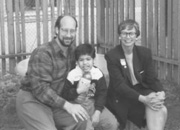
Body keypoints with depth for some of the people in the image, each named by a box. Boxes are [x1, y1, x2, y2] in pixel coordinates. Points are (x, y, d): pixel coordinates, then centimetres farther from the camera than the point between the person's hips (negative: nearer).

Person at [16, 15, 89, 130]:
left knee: (80, 119, -7)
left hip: (54, 99, 7)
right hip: (31, 99, -7)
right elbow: (40, 88, -27)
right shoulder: (43, 53, -22)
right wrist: (67, 105, -31)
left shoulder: (72, 49, 2)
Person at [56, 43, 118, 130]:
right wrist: (78, 91, -22)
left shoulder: (98, 74, -2)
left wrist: (97, 112, -12)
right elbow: (64, 95, -7)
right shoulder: (72, 75, -8)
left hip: (93, 104, 3)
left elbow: (102, 94, -2)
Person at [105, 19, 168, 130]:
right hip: (122, 98, -4)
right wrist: (143, 99, -30)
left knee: (161, 109, -28)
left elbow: (152, 79, 0)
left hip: (143, 91, 4)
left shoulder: (145, 53, 2)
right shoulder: (112, 56, -11)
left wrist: (161, 92, -24)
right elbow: (119, 85, -18)